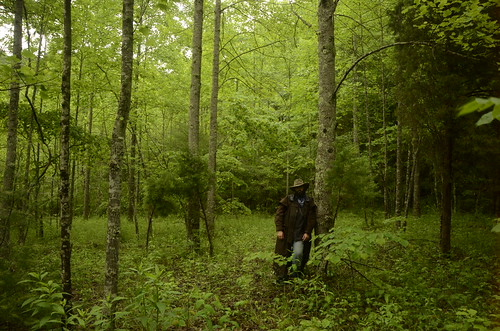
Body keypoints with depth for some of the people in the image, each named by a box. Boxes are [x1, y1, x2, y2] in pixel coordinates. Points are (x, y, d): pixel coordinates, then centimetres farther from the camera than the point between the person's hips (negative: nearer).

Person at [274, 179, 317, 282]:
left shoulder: (309, 202, 9)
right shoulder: (287, 200, 2)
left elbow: (312, 218, 10)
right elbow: (278, 214, 0)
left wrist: (307, 232, 0)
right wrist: (279, 230, -8)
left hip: (300, 234, 1)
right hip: (286, 234, -1)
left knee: (298, 254, -11)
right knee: (283, 255, 3)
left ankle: (295, 276, 9)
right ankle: (281, 277, 17)